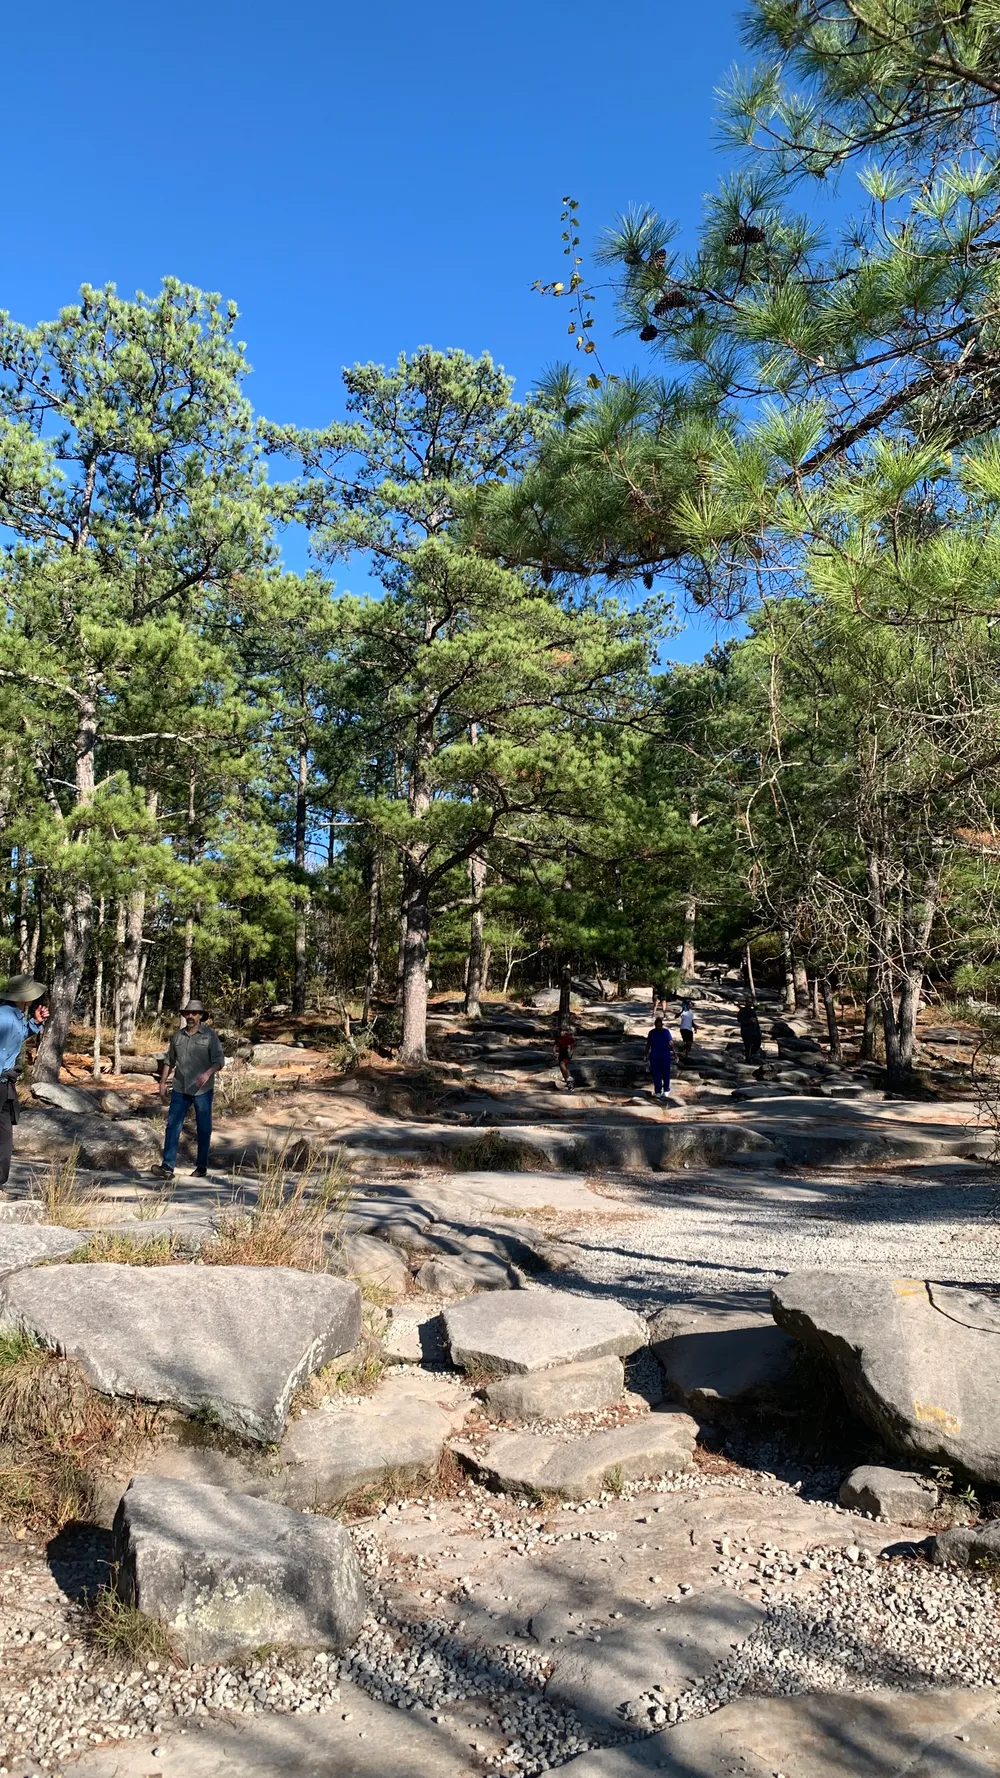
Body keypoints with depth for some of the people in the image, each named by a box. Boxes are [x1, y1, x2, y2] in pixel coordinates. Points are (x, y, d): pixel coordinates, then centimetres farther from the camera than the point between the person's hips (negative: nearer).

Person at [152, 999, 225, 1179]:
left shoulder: (209, 1035, -5)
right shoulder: (177, 1036, 8)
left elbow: (219, 1059, -11)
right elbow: (169, 1061, 17)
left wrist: (208, 1073, -29)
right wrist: (162, 1083, 11)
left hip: (202, 1090, -3)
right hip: (180, 1090, 3)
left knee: (204, 1129, 6)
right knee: (173, 1126, -7)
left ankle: (202, 1167, 17)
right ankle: (167, 1167, -10)